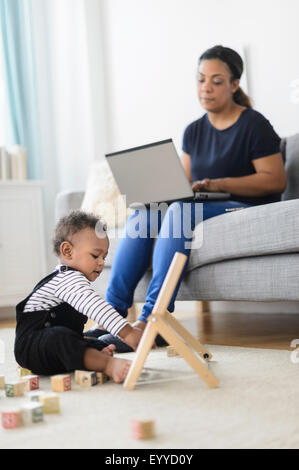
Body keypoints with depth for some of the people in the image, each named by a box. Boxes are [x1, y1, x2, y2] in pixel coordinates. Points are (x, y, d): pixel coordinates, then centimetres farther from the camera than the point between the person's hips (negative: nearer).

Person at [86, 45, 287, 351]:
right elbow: (186, 184, 15)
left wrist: (219, 184, -21)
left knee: (180, 211, -33)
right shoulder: (194, 131, 17)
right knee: (141, 215, -18)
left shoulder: (254, 125, -3)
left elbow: (276, 180, -11)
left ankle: (151, 320, -38)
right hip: (203, 209, 7)